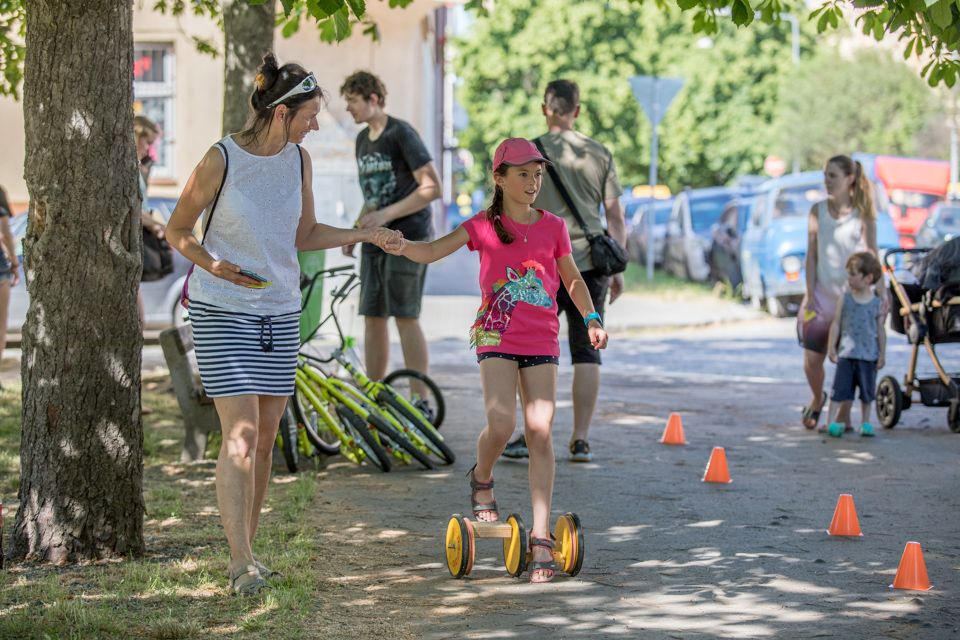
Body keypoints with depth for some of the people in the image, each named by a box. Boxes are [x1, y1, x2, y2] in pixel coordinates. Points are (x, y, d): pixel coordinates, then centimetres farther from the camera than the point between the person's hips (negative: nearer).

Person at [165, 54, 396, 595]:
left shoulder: (298, 160, 4)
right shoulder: (221, 160, -12)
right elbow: (177, 231, -2)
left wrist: (362, 234, 3)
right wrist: (212, 265, -19)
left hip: (281, 312, 6)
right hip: (223, 312, -6)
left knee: (266, 437, 7)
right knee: (240, 434, -13)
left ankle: (247, 545, 19)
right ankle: (242, 564, -14)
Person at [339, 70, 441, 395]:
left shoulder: (401, 134, -11)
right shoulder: (362, 139, 14)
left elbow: (431, 188, -17)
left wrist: (387, 214, -22)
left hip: (406, 238, -8)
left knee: (405, 317, -9)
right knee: (373, 317, 7)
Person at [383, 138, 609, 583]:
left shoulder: (553, 227, 8)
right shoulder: (484, 226, 1)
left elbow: (572, 279, 19)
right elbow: (433, 251, -11)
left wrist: (591, 320, 5)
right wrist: (401, 247, -31)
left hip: (542, 341, 2)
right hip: (497, 337, -2)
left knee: (540, 430, -8)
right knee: (501, 424, -18)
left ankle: (541, 536, -6)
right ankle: (481, 479, 17)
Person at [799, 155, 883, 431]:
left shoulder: (863, 213, -3)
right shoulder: (818, 210, 2)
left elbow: (871, 255, -3)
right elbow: (812, 255, 3)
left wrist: (881, 290, -12)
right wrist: (810, 294, -2)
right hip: (822, 294, 2)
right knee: (812, 359, 1)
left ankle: (844, 416, 13)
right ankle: (817, 398, 31)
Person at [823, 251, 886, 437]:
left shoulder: (877, 303, 0)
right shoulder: (845, 298, 1)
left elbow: (880, 330, 4)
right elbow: (836, 323, 3)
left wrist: (882, 354, 2)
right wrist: (831, 348, -1)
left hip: (869, 354, 1)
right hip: (846, 352, 0)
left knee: (867, 391, 10)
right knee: (840, 389, -4)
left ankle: (865, 423, 21)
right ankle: (831, 421, -4)